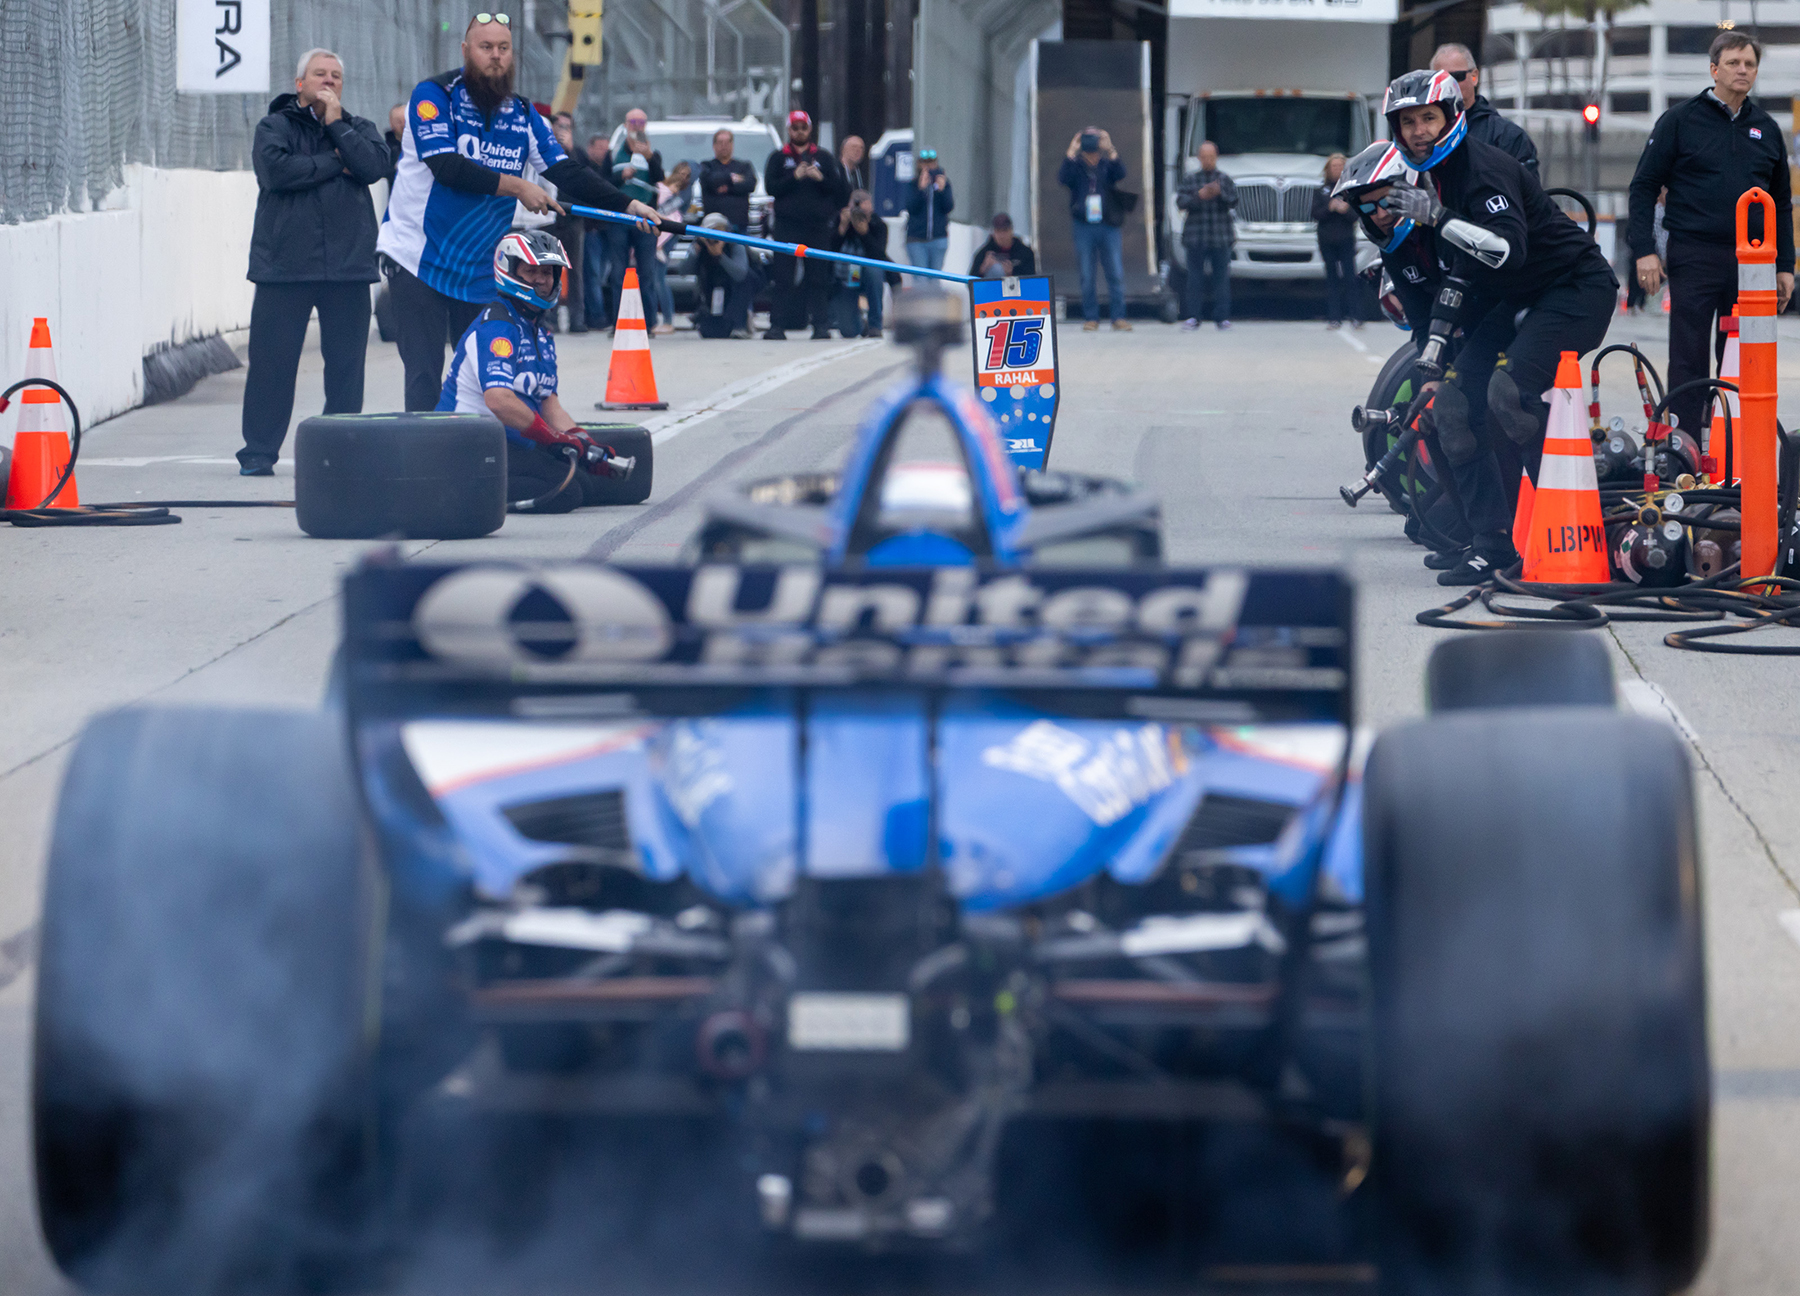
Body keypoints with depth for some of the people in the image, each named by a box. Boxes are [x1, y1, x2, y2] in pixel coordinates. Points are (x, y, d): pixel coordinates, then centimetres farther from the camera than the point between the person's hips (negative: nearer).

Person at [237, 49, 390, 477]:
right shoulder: (274, 127, 7)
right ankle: (258, 452, 5)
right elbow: (276, 170, -13)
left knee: (345, 362, 3)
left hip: (348, 265, 2)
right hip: (285, 265, -2)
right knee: (272, 361, -2)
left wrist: (336, 124, -7)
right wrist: (335, 164, -6)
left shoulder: (358, 129, 14)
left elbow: (374, 166, -6)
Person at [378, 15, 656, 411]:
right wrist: (516, 188, -20)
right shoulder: (434, 96, -8)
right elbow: (446, 167, -20)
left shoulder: (522, 114, 8)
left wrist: (628, 206, -8)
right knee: (425, 378, -9)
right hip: (419, 260, -5)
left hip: (481, 271, 5)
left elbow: (566, 171, 4)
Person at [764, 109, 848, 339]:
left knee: (818, 277, -1)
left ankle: (821, 324, 2)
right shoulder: (778, 158, 12)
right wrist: (795, 177, -14)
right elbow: (771, 187, -3)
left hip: (817, 225, 1)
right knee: (783, 278, -6)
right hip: (787, 226, -1)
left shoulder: (823, 158, 14)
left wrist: (821, 179, -12)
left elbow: (839, 188, 5)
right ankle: (777, 326, -5)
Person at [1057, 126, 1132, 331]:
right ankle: (1090, 318, 9)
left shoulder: (1107, 165, 5)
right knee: (1087, 276, 2)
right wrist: (1071, 153, -17)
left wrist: (1111, 151, -22)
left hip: (1109, 226, 0)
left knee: (1116, 274, -1)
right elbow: (1062, 178, -15)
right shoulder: (1075, 166, 4)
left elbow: (1120, 174, -14)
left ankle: (1118, 317, 4)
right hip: (1084, 227, 0)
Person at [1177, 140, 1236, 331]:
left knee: (1221, 277, -1)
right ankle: (1192, 317, 1)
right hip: (1196, 236, 0)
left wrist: (1220, 193, -21)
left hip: (1221, 237, 0)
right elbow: (1181, 202, 0)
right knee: (1195, 278, -2)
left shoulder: (1225, 179, 9)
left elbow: (1234, 201, -2)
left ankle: (1222, 317, 4)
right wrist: (1198, 196, -16)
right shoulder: (1190, 179, 10)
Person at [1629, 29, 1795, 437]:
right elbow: (1644, 186, 1)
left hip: (1751, 261, 4)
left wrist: (1785, 266, 13)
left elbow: (1781, 203, 19)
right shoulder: (1681, 120, 2)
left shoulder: (1766, 129, 14)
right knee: (1689, 360, -4)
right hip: (1694, 260, -4)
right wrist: (1644, 250, -9)